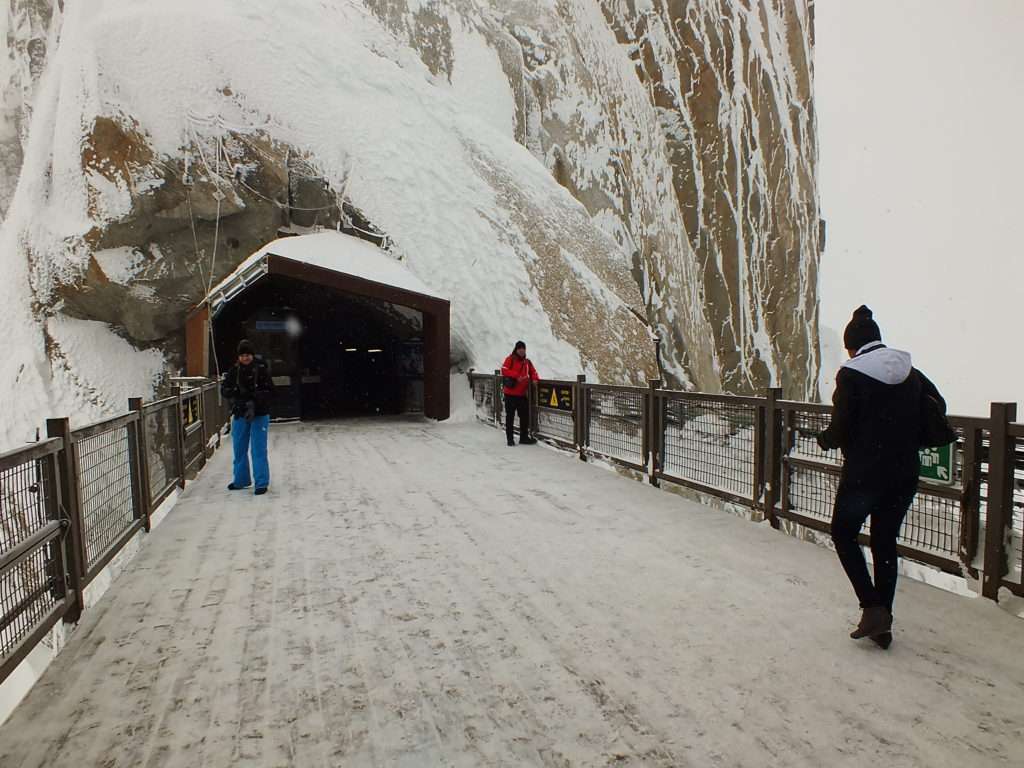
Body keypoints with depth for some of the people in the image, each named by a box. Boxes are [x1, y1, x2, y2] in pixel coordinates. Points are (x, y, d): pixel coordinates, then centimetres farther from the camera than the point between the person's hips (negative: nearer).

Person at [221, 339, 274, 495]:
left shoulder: (261, 369, -9)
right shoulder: (235, 370, 1)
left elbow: (269, 390, -11)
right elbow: (224, 389, 0)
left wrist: (254, 399, -24)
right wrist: (234, 392, -20)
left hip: (259, 414, -4)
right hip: (239, 414, 5)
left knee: (258, 450, -5)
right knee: (239, 448, 14)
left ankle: (262, 483, 3)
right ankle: (241, 480, 30)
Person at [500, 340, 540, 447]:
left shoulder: (527, 362, 14)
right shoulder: (510, 359, -2)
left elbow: (533, 372, 15)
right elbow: (504, 370, -15)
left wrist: (535, 379, -8)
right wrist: (517, 376, -24)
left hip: (523, 394, 5)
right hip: (510, 393, -5)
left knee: (525, 416, 9)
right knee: (510, 416, 2)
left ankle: (524, 437, 19)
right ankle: (509, 438, 9)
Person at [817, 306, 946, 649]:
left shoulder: (851, 375, -13)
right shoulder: (910, 372, 4)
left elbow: (841, 430, -13)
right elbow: (938, 407, 13)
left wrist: (824, 440, 7)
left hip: (864, 473, -6)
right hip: (905, 473, 6)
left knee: (843, 533, 14)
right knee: (885, 541, 16)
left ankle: (873, 608, 3)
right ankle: (883, 622, 21)